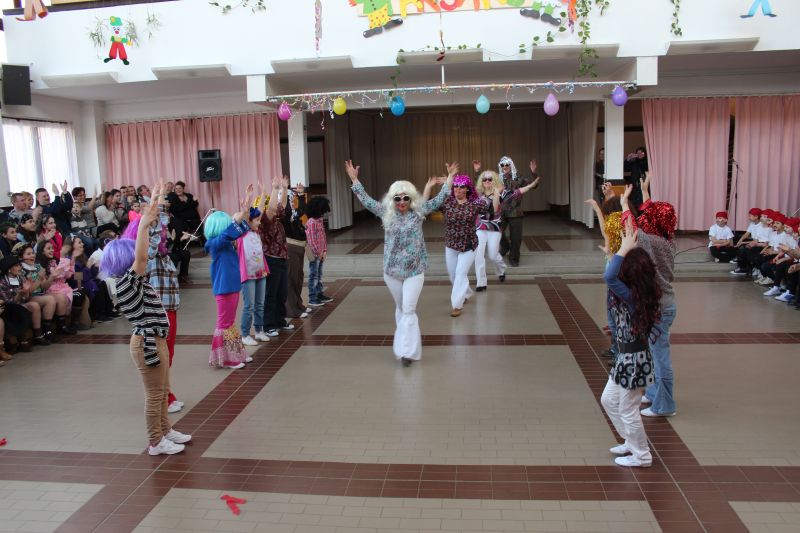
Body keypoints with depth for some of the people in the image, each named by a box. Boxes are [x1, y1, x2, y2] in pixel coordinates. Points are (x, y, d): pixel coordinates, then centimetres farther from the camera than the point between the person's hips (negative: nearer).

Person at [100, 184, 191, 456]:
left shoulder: (132, 279, 4)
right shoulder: (127, 283, -20)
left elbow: (141, 248, 9)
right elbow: (141, 257, -37)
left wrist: (152, 211, 7)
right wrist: (144, 223, -39)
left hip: (155, 340, 9)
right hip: (147, 343, -9)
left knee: (163, 391, 21)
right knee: (154, 395, 4)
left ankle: (165, 430, 36)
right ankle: (156, 442, 17)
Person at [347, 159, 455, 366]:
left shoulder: (419, 212, -2)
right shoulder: (386, 213, 1)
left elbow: (438, 200, -1)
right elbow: (367, 201, 0)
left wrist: (449, 179, -6)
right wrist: (354, 180, -4)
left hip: (414, 271, -2)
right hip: (392, 270, 3)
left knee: (408, 309, -8)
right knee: (400, 308, 15)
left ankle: (407, 351, -9)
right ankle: (405, 342, 30)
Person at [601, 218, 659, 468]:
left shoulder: (631, 296, -26)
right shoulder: (641, 293, 0)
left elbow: (609, 276, -42)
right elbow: (613, 276, 12)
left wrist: (625, 248, -33)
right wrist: (626, 249, 1)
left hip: (632, 358, -9)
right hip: (627, 356, 9)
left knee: (628, 409, 8)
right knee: (609, 400, 22)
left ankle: (641, 455, 27)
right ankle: (632, 442, 38)